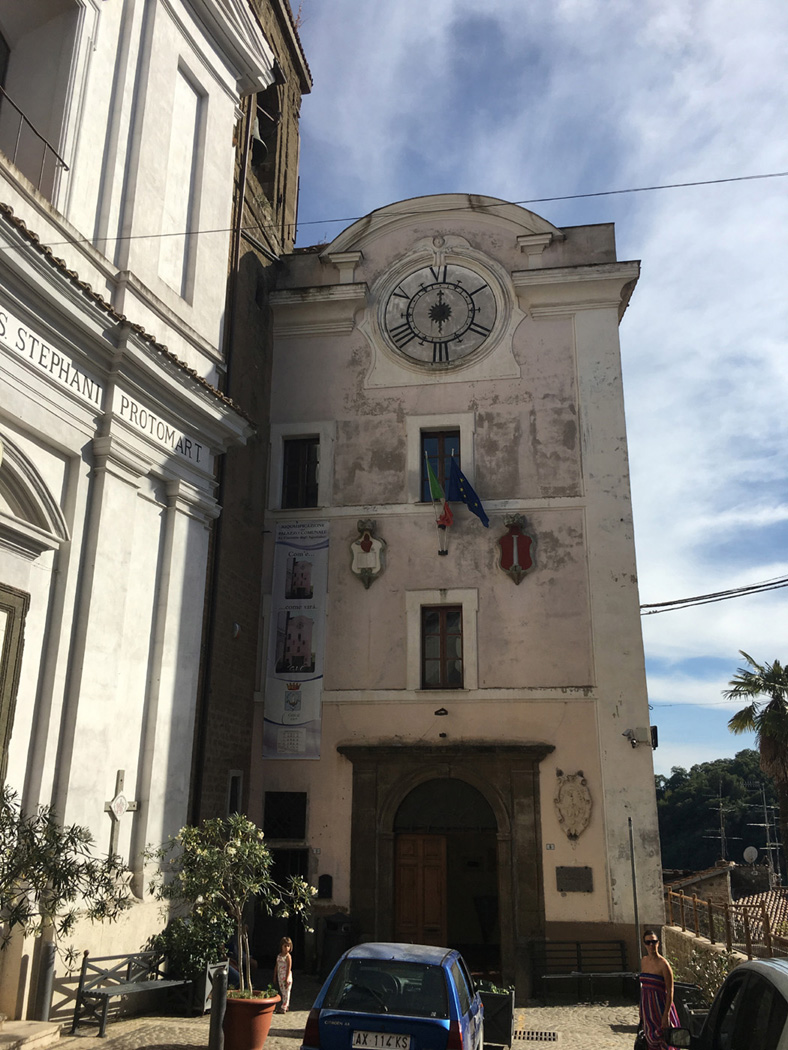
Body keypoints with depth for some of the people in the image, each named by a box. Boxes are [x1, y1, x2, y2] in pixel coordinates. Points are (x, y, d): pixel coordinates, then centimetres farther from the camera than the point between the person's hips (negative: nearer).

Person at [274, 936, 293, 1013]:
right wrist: (275, 977, 13)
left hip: (286, 977, -7)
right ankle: (286, 1006, 25)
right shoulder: (279, 956, 8)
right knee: (282, 991, 13)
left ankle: (284, 1007, 5)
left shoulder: (288, 956, -12)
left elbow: (289, 968, -15)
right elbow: (276, 967, 13)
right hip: (280, 977, 7)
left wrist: (287, 978, -18)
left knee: (286, 992, -2)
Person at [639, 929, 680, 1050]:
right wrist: (641, 1008, 13)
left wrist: (666, 1015, -17)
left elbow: (670, 991, -14)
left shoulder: (663, 964, -14)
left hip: (660, 1005, -6)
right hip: (647, 1006, 6)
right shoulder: (643, 961, 5)